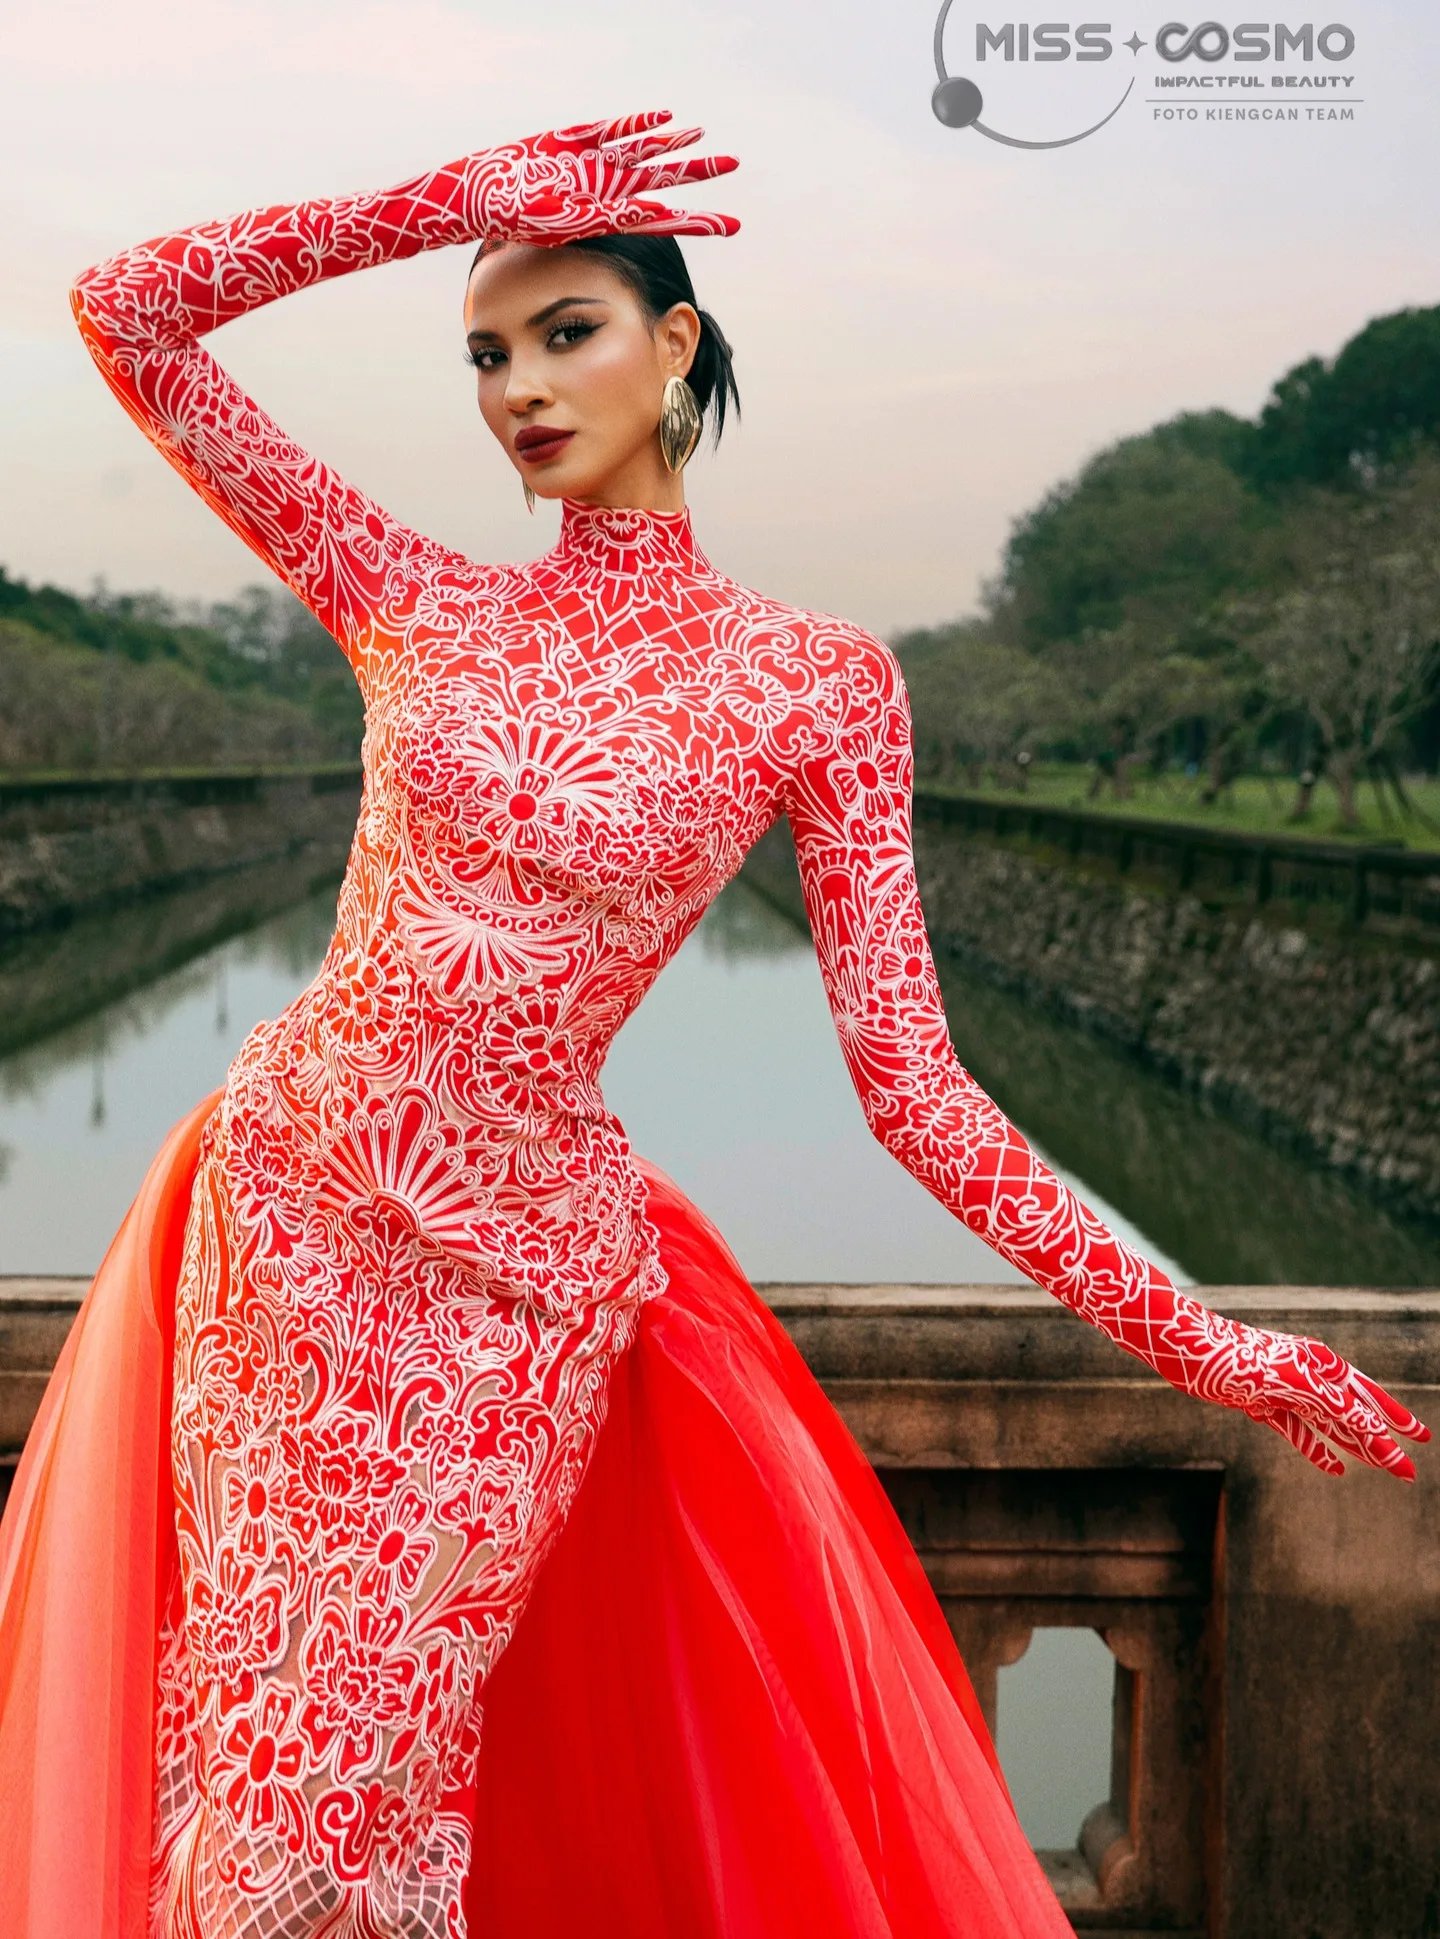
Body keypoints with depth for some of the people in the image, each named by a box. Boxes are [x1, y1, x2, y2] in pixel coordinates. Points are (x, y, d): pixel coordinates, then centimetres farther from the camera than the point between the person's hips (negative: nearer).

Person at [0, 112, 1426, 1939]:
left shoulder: (811, 680, -7)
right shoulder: (412, 600, 1)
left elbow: (909, 1081, -7)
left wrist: (1197, 1340, -12)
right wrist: (447, 204, -4)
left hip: (519, 1270, -3)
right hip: (280, 1201, 3)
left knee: (358, 1777, 6)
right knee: (255, 1728, 15)